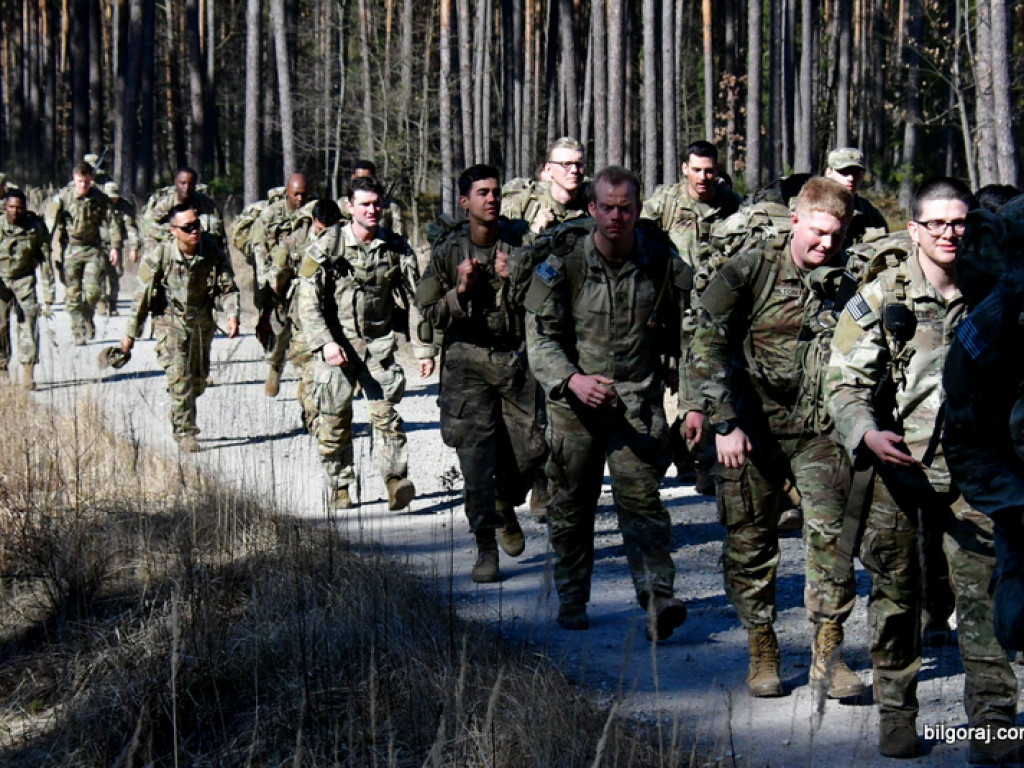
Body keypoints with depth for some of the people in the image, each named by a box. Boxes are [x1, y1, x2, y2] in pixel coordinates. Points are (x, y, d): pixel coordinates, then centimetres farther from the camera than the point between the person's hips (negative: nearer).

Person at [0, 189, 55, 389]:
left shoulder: (36, 227, -9)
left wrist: (48, 296, -5)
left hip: (24, 280, 0)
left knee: (29, 321, -11)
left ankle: (28, 372, -10)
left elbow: (45, 262, -3)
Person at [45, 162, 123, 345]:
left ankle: (88, 319, 19)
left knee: (92, 289, -10)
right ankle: (78, 332, 6)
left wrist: (115, 247, 1)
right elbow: (51, 223, 3)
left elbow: (112, 222, 7)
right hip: (70, 249, 0)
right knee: (73, 292, -1)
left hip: (93, 249, 0)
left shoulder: (100, 198, 3)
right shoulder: (62, 197, -1)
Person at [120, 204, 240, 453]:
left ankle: (180, 418, 39)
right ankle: (185, 432, -8)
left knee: (199, 379, 14)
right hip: (171, 322, -4)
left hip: (202, 322, 4)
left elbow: (227, 287, -7)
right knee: (179, 377, -15)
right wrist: (131, 333, -3)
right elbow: (142, 296, -9)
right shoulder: (159, 257, -19)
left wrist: (232, 315, -26)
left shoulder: (213, 254, -14)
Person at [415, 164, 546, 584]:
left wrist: (517, 279, -17)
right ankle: (486, 548, -3)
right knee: (476, 455, -10)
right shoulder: (448, 250, 1)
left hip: (519, 357, 1)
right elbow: (431, 313, 4)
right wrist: (462, 291, -14)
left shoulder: (522, 239, 1)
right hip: (469, 359, -1)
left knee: (531, 447, 2)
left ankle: (506, 507, 35)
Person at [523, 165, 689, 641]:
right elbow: (541, 336, -9)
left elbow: (688, 324, 12)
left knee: (640, 497, -12)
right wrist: (572, 380, -26)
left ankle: (658, 597, -19)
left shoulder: (661, 260, -1)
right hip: (574, 399, 0)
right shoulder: (563, 264, -7)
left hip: (639, 399, 0)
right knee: (571, 503, 10)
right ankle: (571, 600, 24)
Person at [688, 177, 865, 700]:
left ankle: (827, 656, -1)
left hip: (818, 431, 2)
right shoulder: (749, 271, -5)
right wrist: (724, 422, -14)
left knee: (832, 532, -10)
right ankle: (762, 652, 19)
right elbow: (708, 348, -8)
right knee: (750, 541, 3)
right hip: (751, 429, -2)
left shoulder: (845, 282, 5)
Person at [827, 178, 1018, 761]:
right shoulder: (881, 296, -2)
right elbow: (846, 382, -5)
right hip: (896, 461, -1)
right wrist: (867, 434, -22)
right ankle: (897, 713, 20)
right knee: (896, 589, 7)